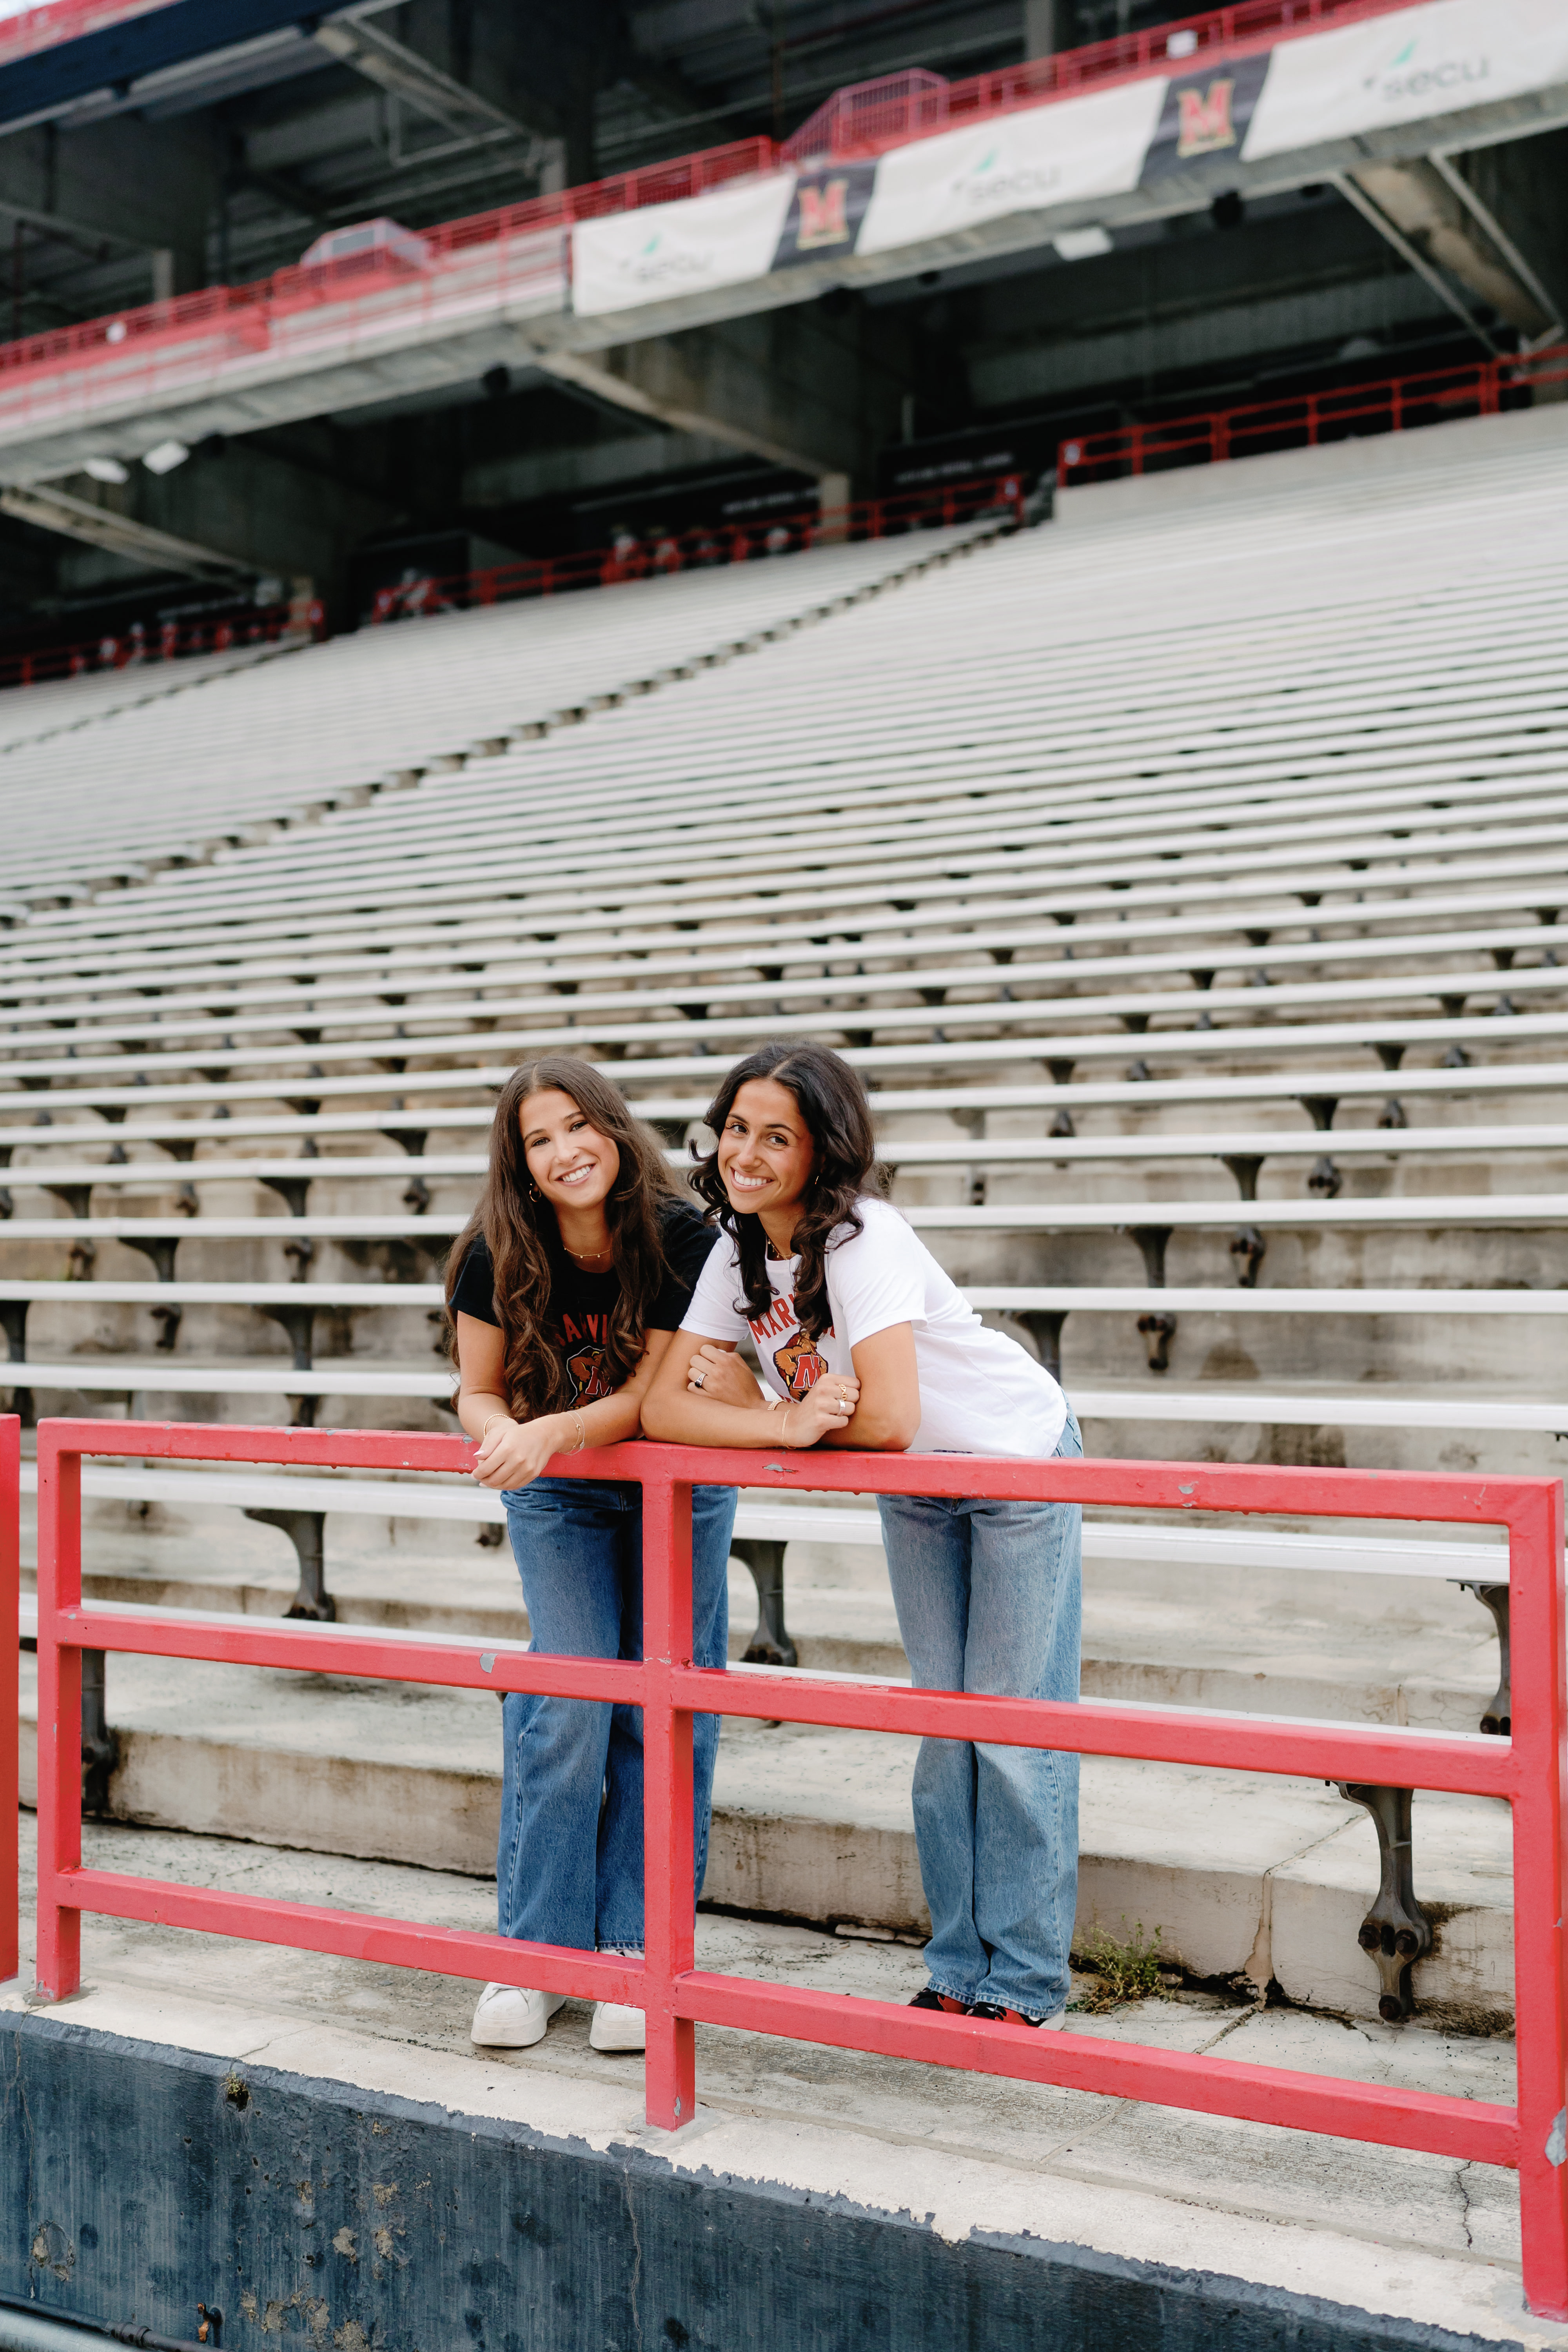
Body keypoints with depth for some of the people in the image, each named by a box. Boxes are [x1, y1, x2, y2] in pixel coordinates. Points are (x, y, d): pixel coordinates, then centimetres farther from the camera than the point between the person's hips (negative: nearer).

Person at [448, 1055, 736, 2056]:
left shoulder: (682, 1238, -25)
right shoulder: (496, 1257, -19)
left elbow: (651, 1395, -23)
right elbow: (480, 1391, -8)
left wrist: (551, 1433, -39)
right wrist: (508, 1437, -31)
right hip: (557, 1495, 1)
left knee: (663, 1713, -2)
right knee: (568, 1703, -8)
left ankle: (635, 1952, 9)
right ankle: (535, 1952, 3)